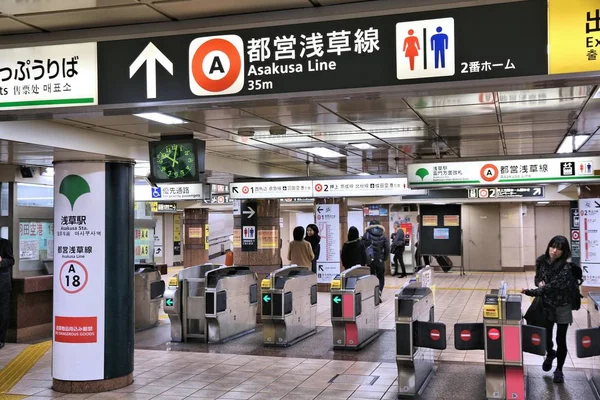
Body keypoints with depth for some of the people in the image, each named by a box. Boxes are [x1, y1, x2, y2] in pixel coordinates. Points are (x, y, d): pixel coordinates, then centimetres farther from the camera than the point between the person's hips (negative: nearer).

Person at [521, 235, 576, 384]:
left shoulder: (566, 268, -24)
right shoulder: (542, 260, -6)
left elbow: (552, 286, -31)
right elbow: (537, 278, 10)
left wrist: (530, 292, -40)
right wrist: (539, 282, -15)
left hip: (562, 307, -4)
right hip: (546, 305, 4)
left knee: (560, 340, 2)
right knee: (545, 335, 8)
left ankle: (559, 370, 20)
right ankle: (550, 354, 41)